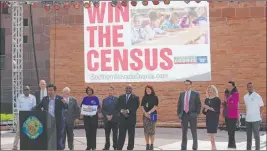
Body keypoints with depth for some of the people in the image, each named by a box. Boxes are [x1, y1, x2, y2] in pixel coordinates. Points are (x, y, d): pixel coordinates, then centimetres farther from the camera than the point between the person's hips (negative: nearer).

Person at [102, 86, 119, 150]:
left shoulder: (117, 99, 2)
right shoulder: (104, 100, 12)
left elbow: (118, 109, -4)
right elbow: (103, 110, 8)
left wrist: (112, 116, -12)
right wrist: (107, 116, -8)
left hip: (114, 119, -3)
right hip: (107, 120, 3)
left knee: (115, 134, -1)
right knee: (107, 134, 6)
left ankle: (115, 147, 5)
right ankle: (107, 146, 13)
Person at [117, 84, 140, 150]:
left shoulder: (135, 98, 3)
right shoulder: (121, 97, 13)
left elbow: (135, 107, -9)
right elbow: (118, 106, 6)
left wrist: (128, 111, -18)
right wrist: (122, 111, -13)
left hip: (131, 119, -2)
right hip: (122, 119, 2)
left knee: (131, 135, 3)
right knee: (121, 135, 1)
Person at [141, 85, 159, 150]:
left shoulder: (155, 97, 1)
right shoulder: (144, 97, 11)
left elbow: (155, 107, -6)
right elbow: (142, 106, 8)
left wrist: (149, 112, -15)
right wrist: (145, 113, -9)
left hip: (152, 115, -4)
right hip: (145, 115, 4)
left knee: (151, 130, -6)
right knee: (146, 131, 3)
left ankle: (152, 145, 0)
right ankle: (147, 145, 8)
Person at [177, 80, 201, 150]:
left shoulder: (195, 94, 0)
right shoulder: (182, 94, 11)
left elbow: (199, 105, -1)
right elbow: (179, 104, 13)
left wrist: (197, 114, -9)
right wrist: (179, 114, 4)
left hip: (192, 115, -3)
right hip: (184, 115, 3)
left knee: (194, 132, 3)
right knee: (184, 132, 6)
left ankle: (195, 147, 12)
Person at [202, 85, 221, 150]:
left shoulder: (217, 99, -4)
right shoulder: (207, 100, 12)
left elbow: (217, 110, -10)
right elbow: (204, 111, 12)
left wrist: (209, 108, -19)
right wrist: (205, 109, -9)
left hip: (214, 119, -5)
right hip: (208, 118, 5)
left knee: (212, 133, -12)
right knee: (210, 134, 4)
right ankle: (213, 147, 9)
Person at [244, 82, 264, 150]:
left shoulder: (257, 96, -8)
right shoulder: (245, 97, 9)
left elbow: (262, 107, -3)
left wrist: (259, 116, -2)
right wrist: (246, 115, 11)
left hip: (255, 119, -5)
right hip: (248, 119, 6)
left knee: (256, 135, -1)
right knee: (248, 135, 12)